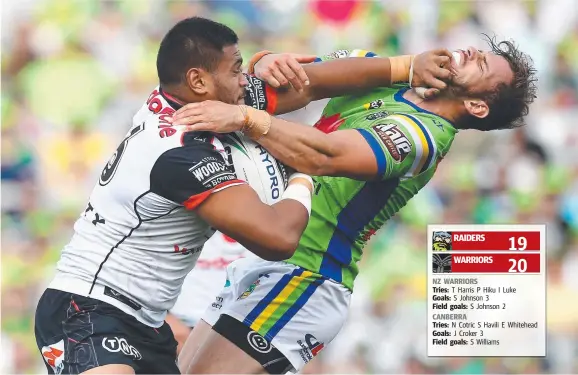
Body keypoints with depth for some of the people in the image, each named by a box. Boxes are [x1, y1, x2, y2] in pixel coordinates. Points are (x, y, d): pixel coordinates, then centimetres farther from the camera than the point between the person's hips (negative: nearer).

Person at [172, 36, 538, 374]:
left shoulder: (423, 134, -16)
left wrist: (243, 117, -39)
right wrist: (270, 65, -15)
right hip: (263, 261, 9)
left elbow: (324, 156, -32)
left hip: (304, 278, -9)